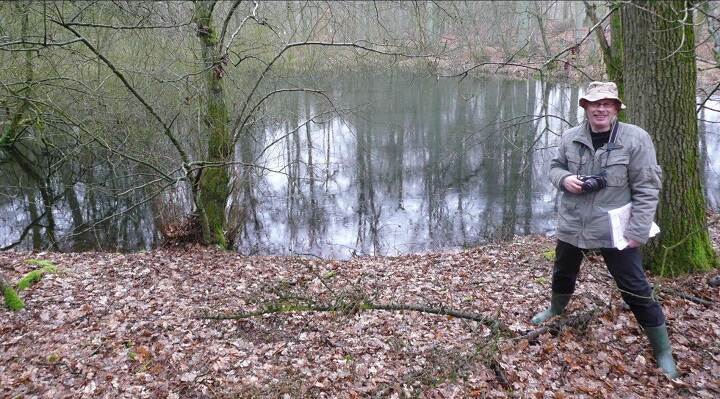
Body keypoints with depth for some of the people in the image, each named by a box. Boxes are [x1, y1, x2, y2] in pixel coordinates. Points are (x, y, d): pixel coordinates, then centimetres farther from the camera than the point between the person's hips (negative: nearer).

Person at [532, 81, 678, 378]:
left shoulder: (635, 139, -13)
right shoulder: (570, 137, -3)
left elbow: (647, 188, -12)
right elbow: (555, 166, 12)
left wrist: (638, 230, -16)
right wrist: (564, 178, -13)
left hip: (614, 229, -4)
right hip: (572, 225, 4)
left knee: (635, 289, 1)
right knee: (563, 274, 24)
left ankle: (663, 351, 18)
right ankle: (556, 310, 55)